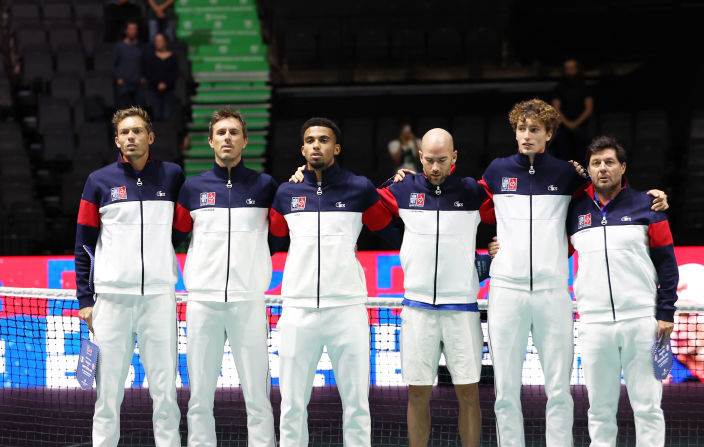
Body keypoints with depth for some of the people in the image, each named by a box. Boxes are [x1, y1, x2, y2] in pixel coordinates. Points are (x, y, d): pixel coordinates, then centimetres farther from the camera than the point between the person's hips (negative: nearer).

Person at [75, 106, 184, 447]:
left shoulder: (172, 176, 7)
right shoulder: (99, 181, 6)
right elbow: (84, 243, 7)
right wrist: (85, 298, 2)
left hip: (159, 295, 1)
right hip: (112, 298, -1)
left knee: (165, 389, 1)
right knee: (108, 389, 0)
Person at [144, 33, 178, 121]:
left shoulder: (172, 58, 7)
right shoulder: (150, 58, 7)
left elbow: (175, 74, 3)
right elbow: (147, 73, 0)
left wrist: (166, 84, -12)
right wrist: (158, 84, -12)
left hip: (168, 90, 0)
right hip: (154, 90, 0)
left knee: (167, 116, -8)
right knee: (157, 116, -9)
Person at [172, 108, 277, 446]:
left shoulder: (264, 186, 8)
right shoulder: (193, 187, 11)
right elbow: (173, 236, 17)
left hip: (249, 301, -1)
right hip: (203, 301, 1)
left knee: (257, 395, -2)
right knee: (200, 396, 3)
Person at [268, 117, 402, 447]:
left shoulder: (360, 189, 3)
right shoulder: (287, 193, 10)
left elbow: (391, 231, 12)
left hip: (347, 307, -2)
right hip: (298, 310, 2)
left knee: (356, 401, 1)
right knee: (292, 404, 3)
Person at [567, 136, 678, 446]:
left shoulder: (645, 206, 4)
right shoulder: (575, 211, 9)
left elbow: (666, 262, 4)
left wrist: (666, 313, -2)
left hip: (641, 322, -2)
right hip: (594, 324, 2)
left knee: (647, 407, -1)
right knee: (600, 410, 5)